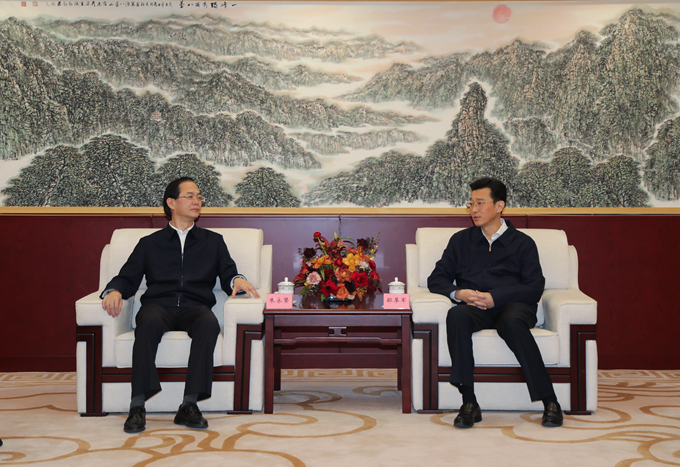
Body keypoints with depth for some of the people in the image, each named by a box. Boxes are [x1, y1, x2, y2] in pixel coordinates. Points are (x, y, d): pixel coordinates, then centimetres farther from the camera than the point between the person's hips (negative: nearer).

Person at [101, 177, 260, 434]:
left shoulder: (213, 241, 26)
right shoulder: (150, 243, 24)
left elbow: (228, 276, 16)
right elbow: (128, 278, 16)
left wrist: (237, 280, -9)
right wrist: (114, 290, -8)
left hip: (195, 306, 0)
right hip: (158, 306, 0)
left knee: (209, 324, -36)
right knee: (149, 323, -37)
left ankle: (189, 405, -37)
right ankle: (137, 407, -40)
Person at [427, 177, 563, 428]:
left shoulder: (522, 243, 14)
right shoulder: (460, 240, 22)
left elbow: (534, 288, 2)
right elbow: (436, 279, 16)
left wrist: (495, 297, -13)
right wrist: (458, 293, -7)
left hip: (512, 306, -2)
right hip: (474, 308, 2)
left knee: (512, 322, -37)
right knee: (456, 316, -34)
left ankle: (550, 401, -31)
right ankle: (469, 403, -35)